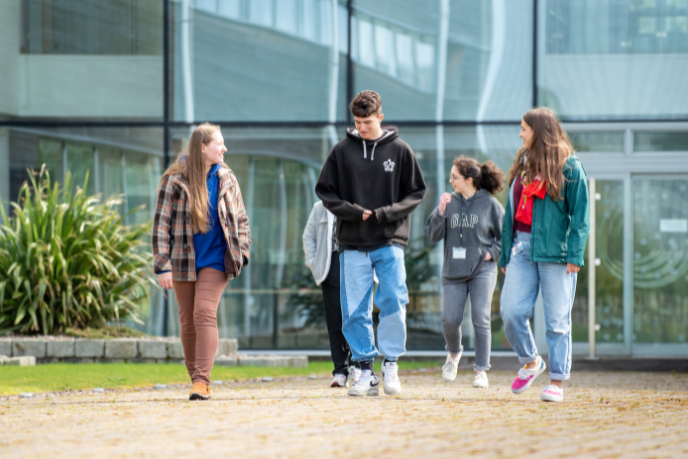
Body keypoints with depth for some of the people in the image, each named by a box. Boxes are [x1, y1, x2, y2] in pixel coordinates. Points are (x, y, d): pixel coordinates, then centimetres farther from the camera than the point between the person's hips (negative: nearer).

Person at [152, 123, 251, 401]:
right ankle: (196, 379, 18)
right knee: (188, 321, 6)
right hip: (183, 262, 0)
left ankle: (202, 380, -19)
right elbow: (161, 223, -5)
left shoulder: (226, 180, 4)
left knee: (205, 314, -15)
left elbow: (241, 220, 13)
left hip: (214, 260, 0)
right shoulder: (175, 180, -5)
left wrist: (242, 253, 0)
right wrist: (162, 266, -10)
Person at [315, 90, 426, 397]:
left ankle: (390, 363, 1)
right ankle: (364, 370, 8)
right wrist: (352, 211, -9)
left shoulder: (400, 151, 4)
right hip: (352, 244, 1)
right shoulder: (342, 151, 5)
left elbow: (416, 193, 6)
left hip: (390, 241, -1)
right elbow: (325, 191, 8)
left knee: (393, 302, -13)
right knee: (355, 311, 0)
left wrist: (388, 213, -10)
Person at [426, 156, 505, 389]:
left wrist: (492, 253, -6)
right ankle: (453, 354, 28)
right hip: (453, 271, 3)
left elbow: (505, 234, 6)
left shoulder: (490, 204, -2)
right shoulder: (449, 202, 5)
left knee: (480, 320, -6)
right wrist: (441, 212, -12)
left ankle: (482, 370, 3)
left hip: (482, 270, -2)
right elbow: (433, 234, 1)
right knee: (450, 320, -3)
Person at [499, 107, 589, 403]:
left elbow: (579, 213, -5)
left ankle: (557, 382, 4)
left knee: (557, 319, -2)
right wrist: (505, 254, 17)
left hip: (555, 251, -5)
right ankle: (530, 362, 18)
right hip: (522, 247, 5)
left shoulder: (569, 167, -2)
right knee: (511, 312, -5)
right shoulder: (523, 165, 17)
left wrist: (574, 254, -13)